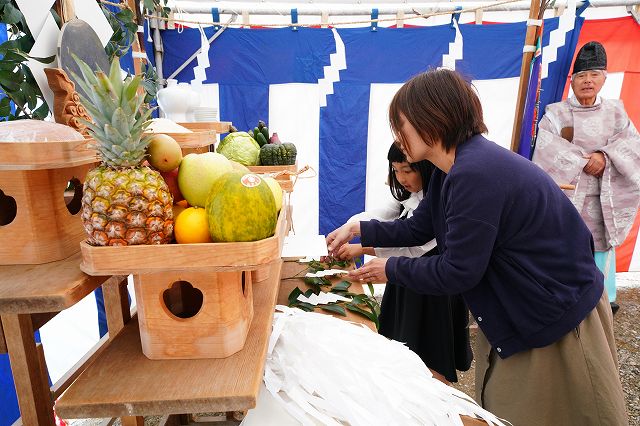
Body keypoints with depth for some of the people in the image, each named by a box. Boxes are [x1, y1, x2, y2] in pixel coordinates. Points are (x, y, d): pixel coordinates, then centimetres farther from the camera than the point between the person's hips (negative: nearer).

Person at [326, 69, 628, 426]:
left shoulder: (475, 173, -31)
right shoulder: (453, 170, 1)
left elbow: (457, 273, -26)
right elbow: (418, 228, 10)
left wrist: (390, 269, -13)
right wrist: (358, 229, 7)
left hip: (558, 318, -9)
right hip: (515, 312, 9)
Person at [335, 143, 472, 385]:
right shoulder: (407, 197, 6)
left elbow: (415, 246, -26)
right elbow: (375, 216, -2)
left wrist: (361, 249, -25)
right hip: (406, 285, 8)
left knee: (433, 367, 7)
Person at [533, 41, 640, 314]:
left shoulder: (615, 112, 11)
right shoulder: (555, 113, 0)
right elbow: (547, 148, -15)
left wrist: (605, 156, -18)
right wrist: (585, 162, -18)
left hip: (602, 200, 3)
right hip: (565, 197, -3)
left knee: (601, 246, 11)